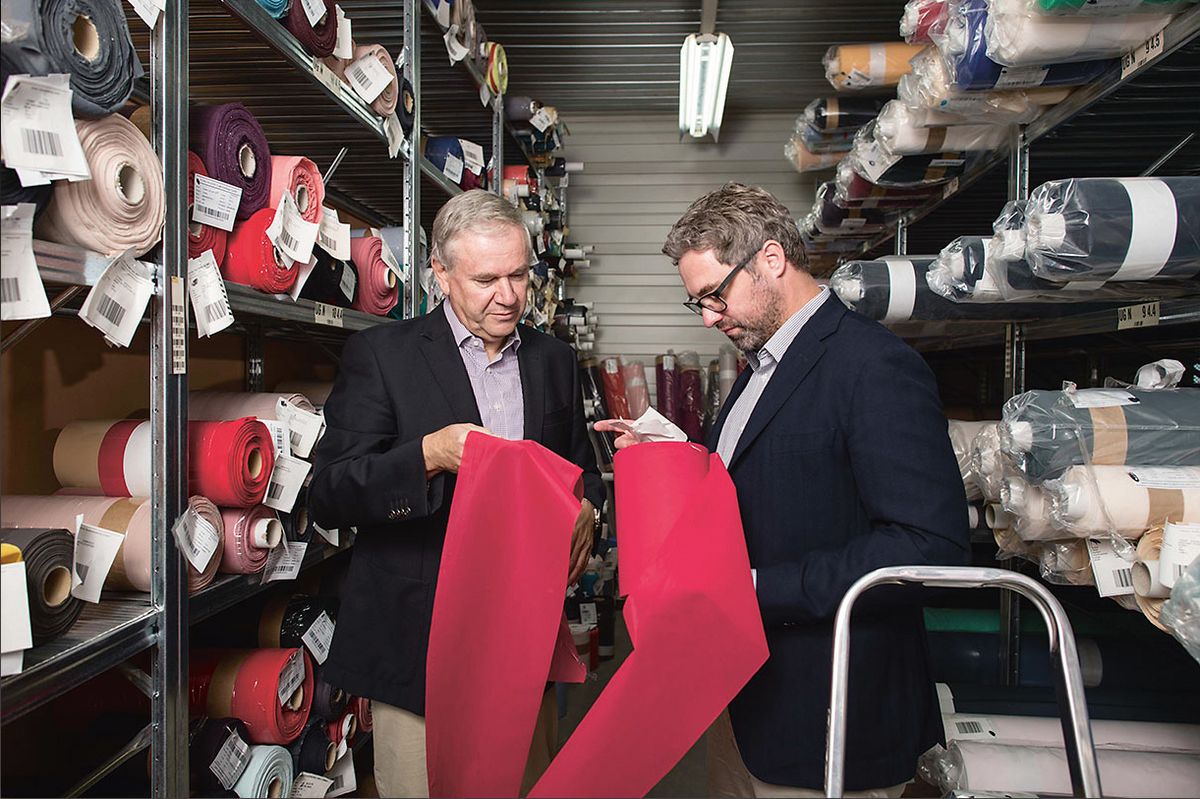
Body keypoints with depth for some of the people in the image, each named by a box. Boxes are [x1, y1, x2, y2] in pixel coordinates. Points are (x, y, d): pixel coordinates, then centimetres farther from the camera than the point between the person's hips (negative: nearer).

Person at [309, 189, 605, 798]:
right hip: (420, 642, -3)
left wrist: (586, 510, -5)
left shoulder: (555, 360, 9)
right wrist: (429, 455, -26)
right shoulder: (380, 354, -5)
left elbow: (581, 469, 18)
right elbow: (328, 496, -9)